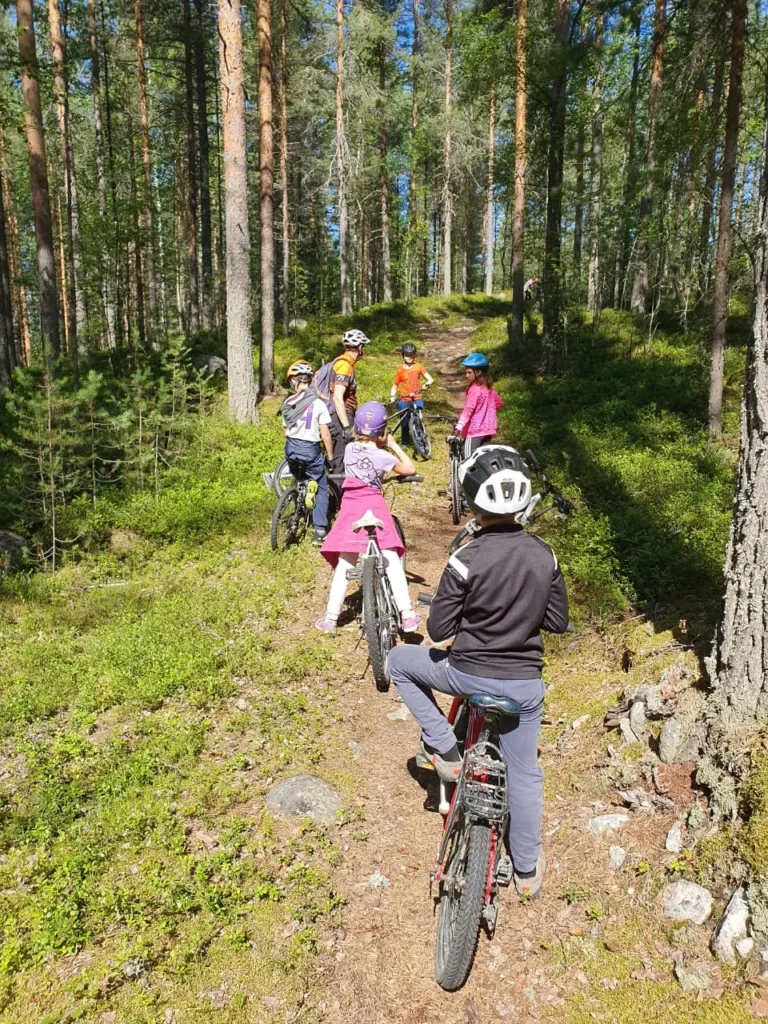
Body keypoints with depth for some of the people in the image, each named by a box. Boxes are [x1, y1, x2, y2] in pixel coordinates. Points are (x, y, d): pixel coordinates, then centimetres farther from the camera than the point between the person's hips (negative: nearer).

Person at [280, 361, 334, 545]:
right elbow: (326, 435, -10)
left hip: (291, 449, 4)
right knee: (322, 489, 10)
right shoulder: (318, 403, -11)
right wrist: (330, 456, 4)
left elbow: (285, 431, 11)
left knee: (300, 482, 31)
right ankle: (320, 531, 2)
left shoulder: (287, 403, 1)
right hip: (311, 450, -3)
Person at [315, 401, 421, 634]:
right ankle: (407, 615, 1)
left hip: (350, 507, 3)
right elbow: (411, 469, 3)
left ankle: (330, 618, 11)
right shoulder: (382, 456, -8)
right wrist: (394, 445, 8)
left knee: (344, 565, 8)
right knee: (392, 561, 2)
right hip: (374, 506, -3)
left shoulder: (349, 449, 3)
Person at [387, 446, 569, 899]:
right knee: (525, 773, 21)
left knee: (399, 661, 21)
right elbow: (558, 621, 4)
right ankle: (528, 870, 36)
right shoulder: (545, 555, -6)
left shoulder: (467, 560, -20)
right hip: (526, 682, 4)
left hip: (469, 674, -4)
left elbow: (439, 629, -14)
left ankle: (445, 749, 17)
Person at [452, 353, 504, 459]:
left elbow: (469, 409, -26)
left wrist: (459, 426, -33)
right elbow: (499, 403, 21)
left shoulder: (474, 389, -16)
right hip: (487, 429, 9)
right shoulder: (489, 388, 9)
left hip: (474, 431, -9)